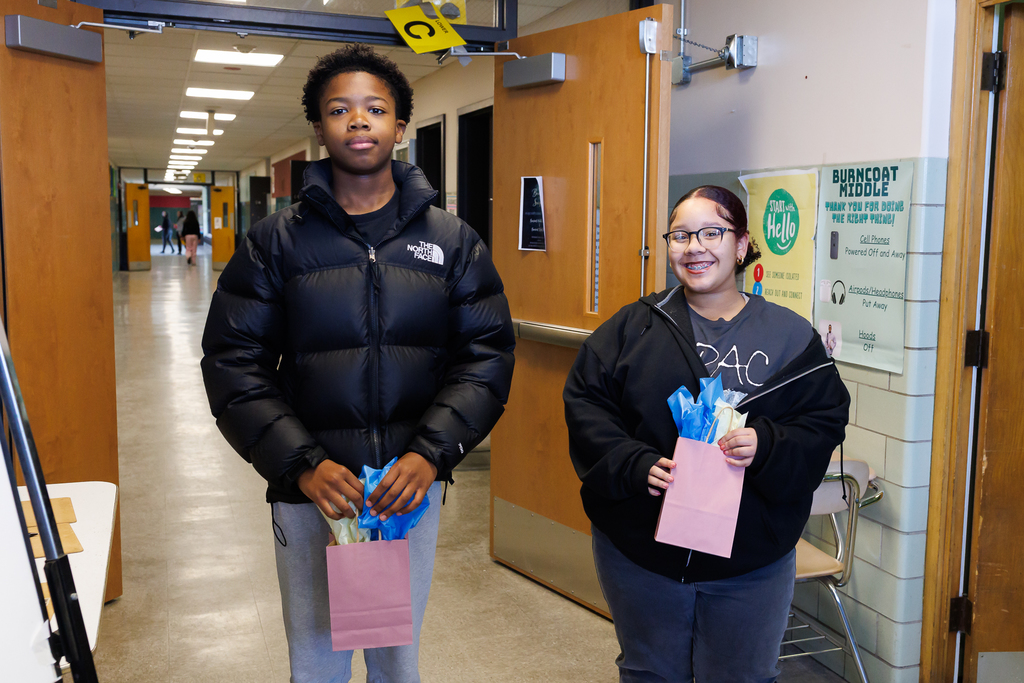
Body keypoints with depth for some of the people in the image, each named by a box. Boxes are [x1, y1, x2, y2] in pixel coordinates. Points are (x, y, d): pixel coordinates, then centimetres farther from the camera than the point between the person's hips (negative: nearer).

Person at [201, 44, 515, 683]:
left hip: (412, 486, 1)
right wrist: (302, 463, -16)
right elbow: (234, 362, -4)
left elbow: (488, 354, -2)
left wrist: (431, 452, -15)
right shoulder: (277, 240, 0)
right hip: (310, 490, -1)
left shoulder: (453, 239, 4)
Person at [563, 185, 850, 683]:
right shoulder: (634, 326, -1)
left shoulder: (790, 337, -1)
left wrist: (767, 446, -22)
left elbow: (825, 422, -3)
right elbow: (584, 403, -4)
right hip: (639, 549, 1)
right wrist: (635, 463, -19)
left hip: (751, 563, 0)